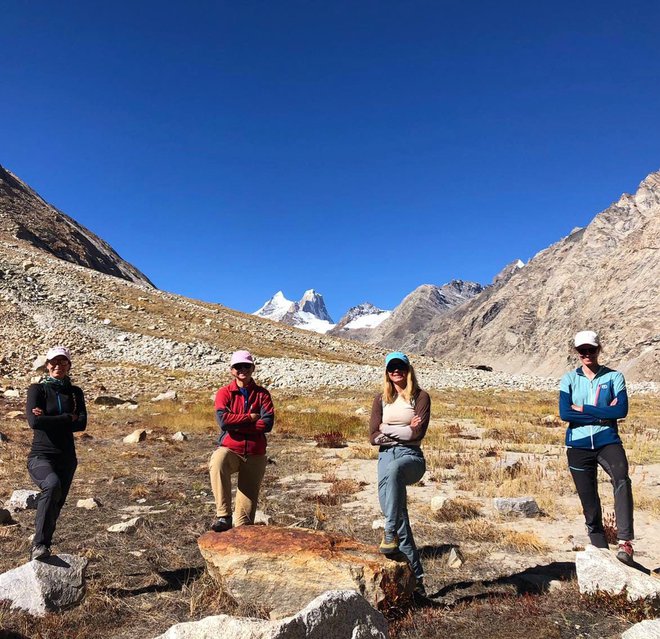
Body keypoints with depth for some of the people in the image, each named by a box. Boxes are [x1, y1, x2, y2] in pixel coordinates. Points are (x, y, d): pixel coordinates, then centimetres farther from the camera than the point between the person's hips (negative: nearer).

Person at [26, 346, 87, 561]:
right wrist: (68, 418, -10)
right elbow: (34, 422, -16)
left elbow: (82, 423, -6)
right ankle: (39, 544, -24)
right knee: (52, 484, -33)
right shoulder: (37, 389, -1)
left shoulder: (75, 392, 9)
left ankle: (41, 550, 29)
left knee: (55, 506, 9)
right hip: (40, 456, -4)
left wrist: (49, 419, -12)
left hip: (66, 458, 4)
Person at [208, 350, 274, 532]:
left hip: (255, 454, 2)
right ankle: (223, 516, -28)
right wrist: (250, 418, -9)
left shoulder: (262, 394, 7)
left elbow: (268, 423, -8)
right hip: (229, 449, -2)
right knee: (217, 464, -35)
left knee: (249, 496, 5)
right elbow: (223, 420, -13)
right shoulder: (224, 393, 4)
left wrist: (236, 425, -11)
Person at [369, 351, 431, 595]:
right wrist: (403, 431, -4)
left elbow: (418, 433, -8)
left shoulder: (420, 397, 4)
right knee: (395, 512, -5)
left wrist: (387, 429, -2)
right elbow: (374, 437, 6)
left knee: (394, 469, -39)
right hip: (386, 456, 4)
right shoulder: (381, 399, 14)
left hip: (411, 456, -3)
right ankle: (416, 576, 4)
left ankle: (390, 534, -35)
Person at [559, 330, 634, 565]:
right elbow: (564, 413, -10)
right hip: (578, 447, 1)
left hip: (608, 442, -1)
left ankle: (625, 541, -30)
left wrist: (584, 409, -12)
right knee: (590, 505, 6)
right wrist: (603, 414, -11)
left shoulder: (614, 377, 3)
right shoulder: (569, 379, 4)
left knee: (622, 479, -31)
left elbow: (622, 410, -12)